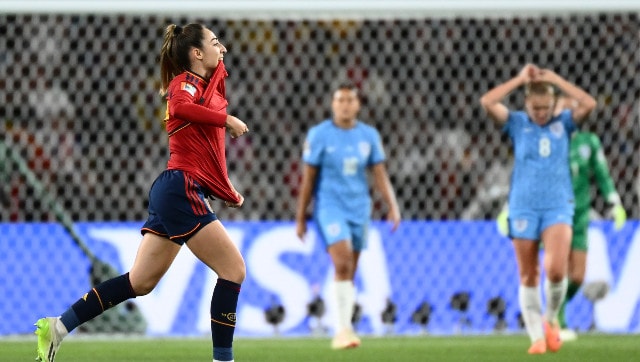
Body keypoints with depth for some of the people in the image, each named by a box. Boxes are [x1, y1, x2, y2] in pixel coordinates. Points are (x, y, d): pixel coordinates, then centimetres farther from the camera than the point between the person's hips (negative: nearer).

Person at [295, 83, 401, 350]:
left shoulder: (369, 135, 6)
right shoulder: (319, 135, -4)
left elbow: (380, 175, 7)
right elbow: (308, 178, -1)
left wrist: (392, 205, -8)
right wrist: (300, 219, 0)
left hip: (359, 208, 4)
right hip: (329, 206, -4)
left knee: (349, 273, 6)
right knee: (342, 264, -21)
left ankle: (341, 333, 13)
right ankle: (343, 328, -22)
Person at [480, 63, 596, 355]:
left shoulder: (563, 123, 5)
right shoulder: (517, 123, 2)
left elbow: (589, 104, -12)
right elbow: (487, 102, -12)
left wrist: (556, 80, -7)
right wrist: (520, 79, -8)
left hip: (558, 207, 0)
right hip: (523, 207, 1)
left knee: (556, 270, -18)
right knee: (528, 277, 2)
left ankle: (551, 320, 8)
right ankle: (536, 337, 12)